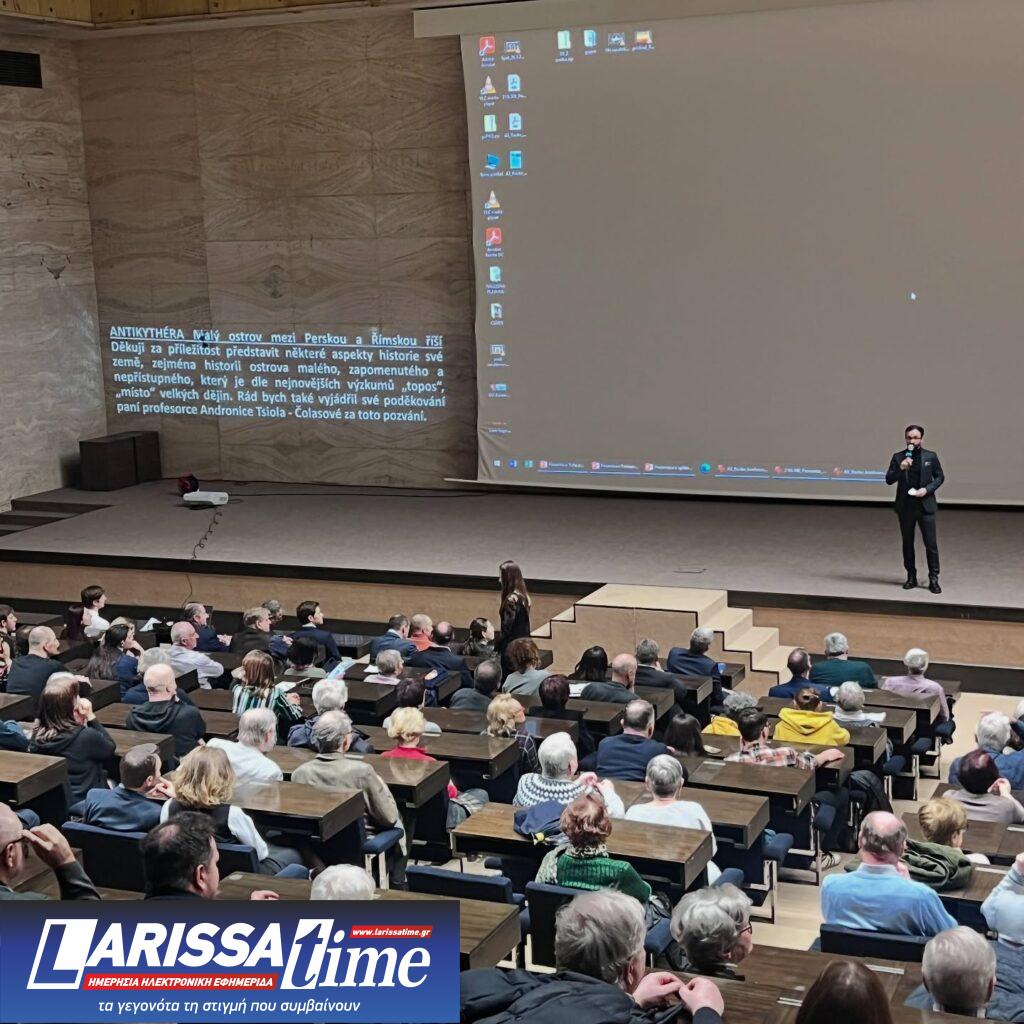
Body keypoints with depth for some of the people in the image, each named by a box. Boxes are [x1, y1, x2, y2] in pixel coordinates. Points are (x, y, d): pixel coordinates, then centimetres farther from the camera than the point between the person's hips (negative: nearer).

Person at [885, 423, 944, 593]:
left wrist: (927, 489, -10)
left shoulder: (931, 456, 1)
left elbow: (940, 477, 6)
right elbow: (888, 480, -3)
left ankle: (933, 579, 3)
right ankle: (911, 577, 21)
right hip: (905, 506, 2)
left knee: (931, 543, -3)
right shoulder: (898, 457, 2)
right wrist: (900, 468, -20)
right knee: (907, 543, 10)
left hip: (925, 505, -2)